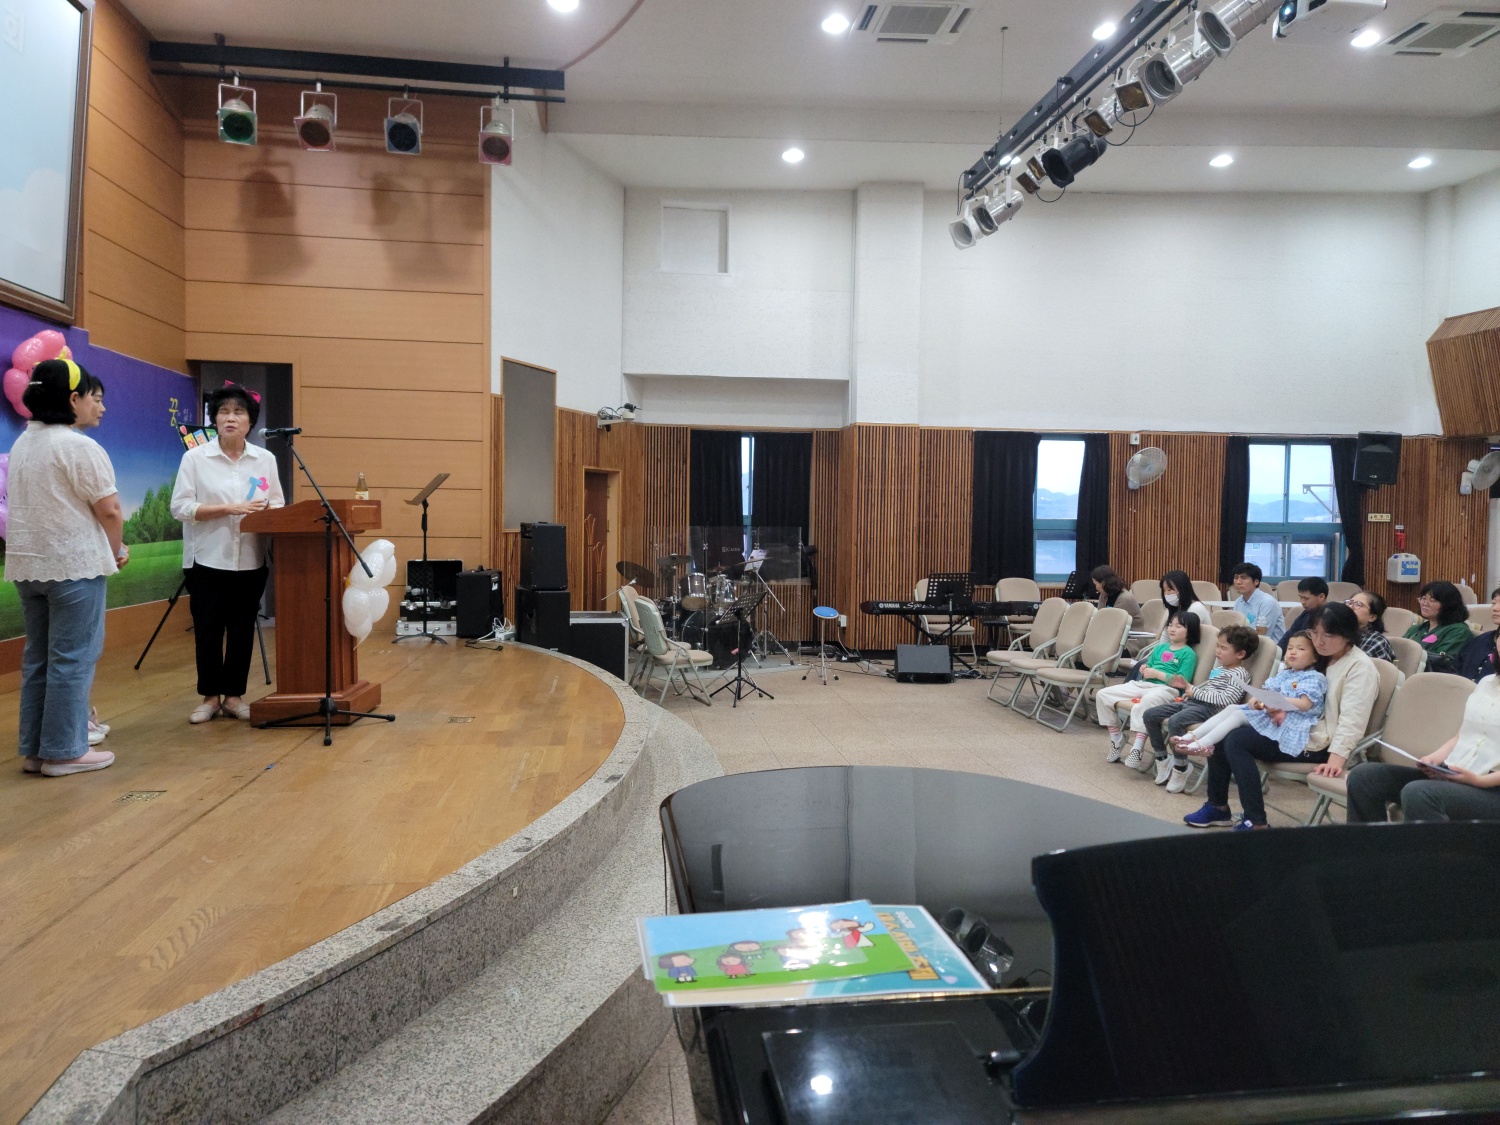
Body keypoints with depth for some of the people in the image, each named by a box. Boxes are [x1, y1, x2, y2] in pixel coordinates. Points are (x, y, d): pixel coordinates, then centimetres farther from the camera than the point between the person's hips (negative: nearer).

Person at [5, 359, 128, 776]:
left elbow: (29, 506, 18)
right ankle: (63, 752, 3)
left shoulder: (21, 445, 13)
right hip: (73, 565, -8)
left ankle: (34, 750, 19)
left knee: (38, 657, 14)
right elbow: (109, 511, -16)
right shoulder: (80, 447, -14)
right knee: (72, 659, -2)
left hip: (27, 564, 9)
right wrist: (117, 550, 2)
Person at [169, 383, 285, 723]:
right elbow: (180, 507, -9)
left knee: (242, 629, 7)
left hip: (250, 560, 2)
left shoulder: (265, 459, 6)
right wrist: (228, 508, -19)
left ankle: (234, 695, 17)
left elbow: (277, 503, 8)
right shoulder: (194, 458, -2)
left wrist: (269, 510, -15)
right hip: (207, 559, -2)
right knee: (208, 629, 3)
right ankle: (210, 696, 16)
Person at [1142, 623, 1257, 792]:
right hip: (1191, 702, 9)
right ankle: (1162, 759, 7)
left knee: (1175, 721, -36)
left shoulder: (1239, 674, -5)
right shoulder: (1219, 668, 23)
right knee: (1149, 715, -3)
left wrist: (1196, 692, -15)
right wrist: (1189, 688, 17)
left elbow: (1227, 699, -19)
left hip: (1209, 708, -9)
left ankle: (1180, 770, -22)